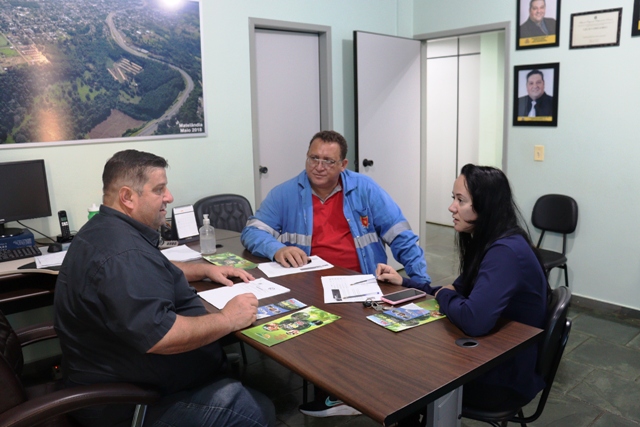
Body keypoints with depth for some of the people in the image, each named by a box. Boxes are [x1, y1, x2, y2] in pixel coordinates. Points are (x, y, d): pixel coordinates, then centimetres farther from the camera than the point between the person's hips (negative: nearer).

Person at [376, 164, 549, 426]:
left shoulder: (506, 252, -28)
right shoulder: (487, 244, 3)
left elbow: (474, 320, -39)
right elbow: (456, 293, 13)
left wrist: (444, 297, -18)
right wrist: (403, 282, 4)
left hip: (508, 376, -8)